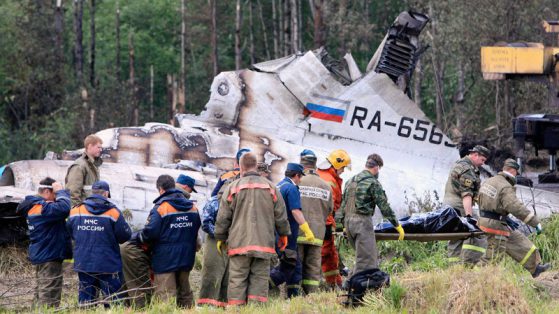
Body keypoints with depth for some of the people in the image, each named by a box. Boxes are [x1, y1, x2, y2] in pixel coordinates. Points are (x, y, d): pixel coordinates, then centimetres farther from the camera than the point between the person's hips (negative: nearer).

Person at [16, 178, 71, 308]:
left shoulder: (33, 206, 11)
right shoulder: (43, 208, -22)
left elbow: (55, 209, 13)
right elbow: (63, 209, -34)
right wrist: (61, 192, -19)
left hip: (39, 254, 10)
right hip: (49, 256, -10)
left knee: (41, 290, 17)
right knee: (49, 293, -8)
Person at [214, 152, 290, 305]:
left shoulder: (232, 188, 1)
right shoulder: (270, 188, 6)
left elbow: (223, 218, 4)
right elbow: (281, 216, 10)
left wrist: (220, 238, 17)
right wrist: (283, 234, 24)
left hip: (239, 242, -1)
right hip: (264, 243, 1)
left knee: (237, 281, 0)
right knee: (259, 280, 1)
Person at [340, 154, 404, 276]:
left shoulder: (351, 181, 16)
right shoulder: (373, 182, -8)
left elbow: (343, 205, 19)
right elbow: (384, 206, -8)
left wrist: (344, 225, 26)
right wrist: (397, 225, -1)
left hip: (348, 220, 8)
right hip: (363, 221, -8)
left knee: (373, 256, 15)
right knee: (366, 261, -6)